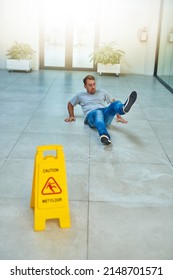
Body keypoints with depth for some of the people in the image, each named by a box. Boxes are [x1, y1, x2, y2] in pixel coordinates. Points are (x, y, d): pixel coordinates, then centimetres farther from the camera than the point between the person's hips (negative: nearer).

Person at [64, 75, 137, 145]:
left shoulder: (102, 92, 29)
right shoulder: (80, 95, 26)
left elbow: (113, 102, 27)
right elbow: (70, 104, 37)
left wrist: (118, 116, 15)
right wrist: (72, 116, 23)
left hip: (105, 115, 3)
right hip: (91, 115, -3)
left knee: (116, 103, -29)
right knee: (98, 112, -42)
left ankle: (124, 108, -69)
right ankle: (104, 136, -73)